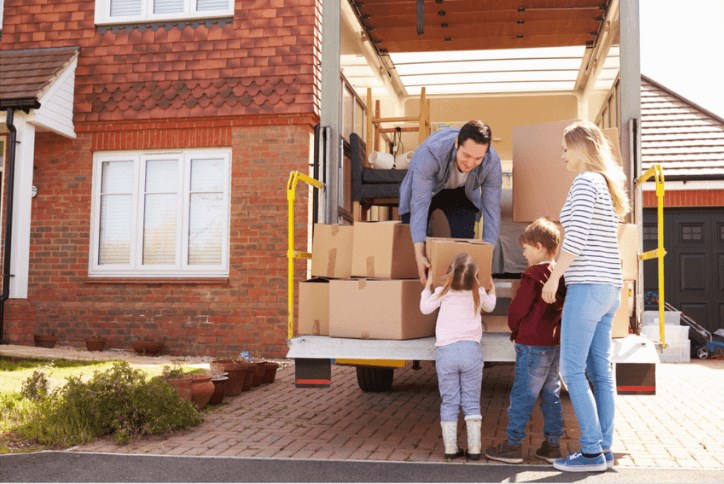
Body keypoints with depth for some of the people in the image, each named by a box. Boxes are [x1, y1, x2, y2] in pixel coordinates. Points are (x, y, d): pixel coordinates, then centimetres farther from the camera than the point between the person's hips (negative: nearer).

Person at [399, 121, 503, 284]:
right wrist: (419, 255, -47)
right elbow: (419, 204, -42)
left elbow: (491, 209, -25)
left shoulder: (492, 162, -33)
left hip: (461, 193, 2)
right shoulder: (430, 152, -43)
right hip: (423, 189, -1)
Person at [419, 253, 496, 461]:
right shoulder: (478, 294, 7)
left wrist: (427, 287, 31)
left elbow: (425, 308, 15)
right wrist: (492, 289, 49)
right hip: (471, 350, 1)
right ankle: (474, 448, 6)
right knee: (471, 402, 8)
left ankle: (450, 448, 8)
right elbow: (490, 306, 29)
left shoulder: (443, 293, 1)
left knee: (449, 402, 7)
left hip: (445, 351, -1)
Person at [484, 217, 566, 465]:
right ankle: (552, 445, 16)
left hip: (532, 344, -8)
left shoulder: (533, 275, -16)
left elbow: (517, 309, -12)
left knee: (522, 395, -2)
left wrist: (515, 328, 6)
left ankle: (512, 445, 3)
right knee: (551, 395, 12)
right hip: (555, 343, 8)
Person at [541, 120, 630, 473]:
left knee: (571, 370, -5)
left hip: (587, 285, -9)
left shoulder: (585, 182, -9)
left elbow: (576, 240, -17)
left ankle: (592, 452, -4)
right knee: (599, 371, 9)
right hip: (609, 286, 9)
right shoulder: (609, 185, 18)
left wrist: (553, 277, -9)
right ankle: (604, 449, 12)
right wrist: (562, 272, 16)